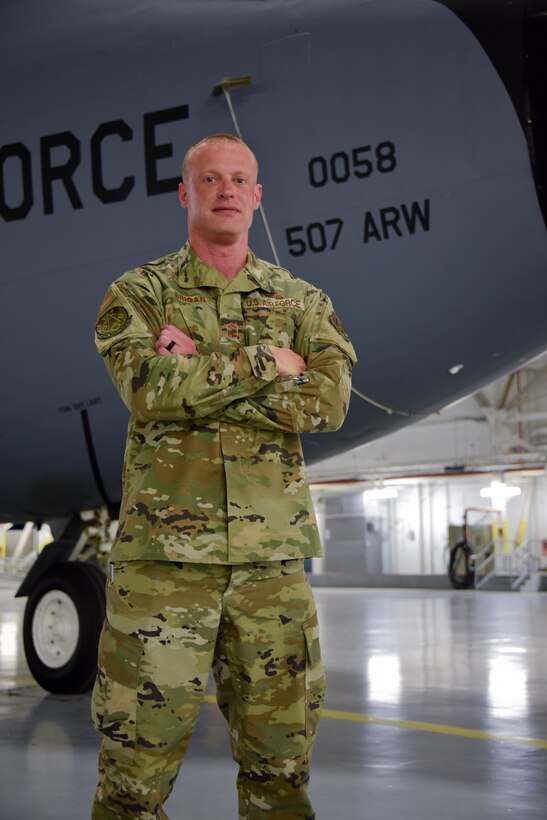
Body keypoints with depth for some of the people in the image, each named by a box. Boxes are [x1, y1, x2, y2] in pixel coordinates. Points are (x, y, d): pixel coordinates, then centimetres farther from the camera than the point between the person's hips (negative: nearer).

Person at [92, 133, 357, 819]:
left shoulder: (302, 302, 12)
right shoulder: (137, 295, 6)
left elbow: (328, 403, -6)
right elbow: (150, 389, -14)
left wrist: (200, 373, -10)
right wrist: (263, 361, -9)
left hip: (272, 559, 2)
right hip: (163, 552, -2)